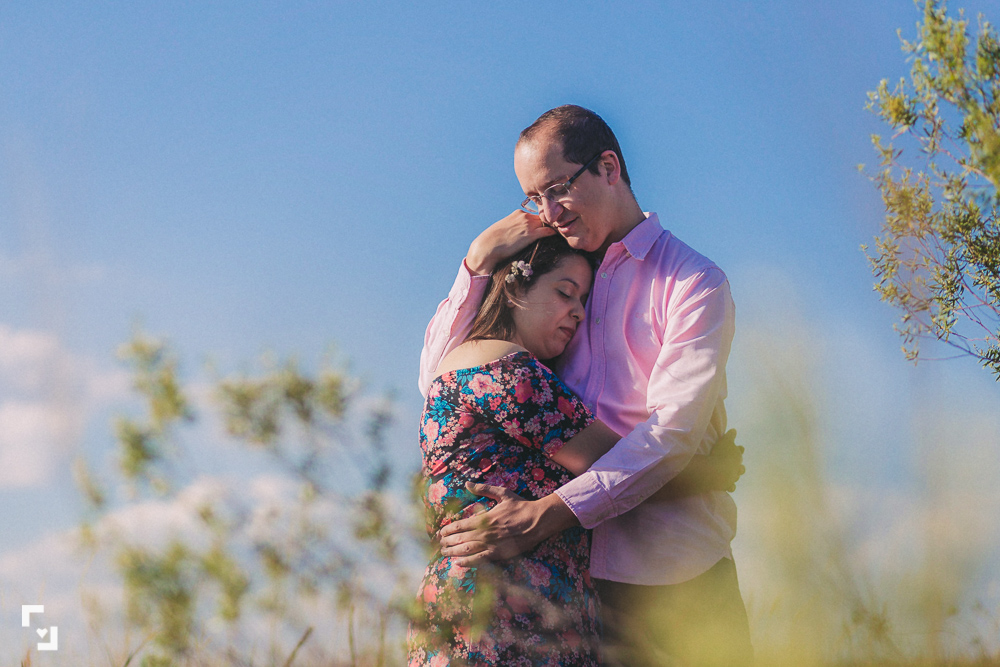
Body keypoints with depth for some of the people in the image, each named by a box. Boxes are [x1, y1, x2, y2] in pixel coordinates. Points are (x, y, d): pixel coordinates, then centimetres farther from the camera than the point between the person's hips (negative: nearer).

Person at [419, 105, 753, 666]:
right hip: (575, 579, 4)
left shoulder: (693, 282, -2)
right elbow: (437, 379, 14)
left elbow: (674, 429, -15)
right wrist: (479, 262, 1)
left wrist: (544, 515, -25)